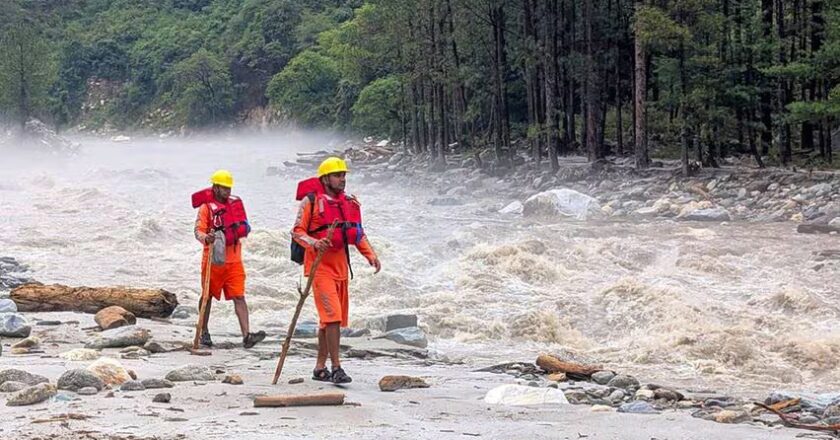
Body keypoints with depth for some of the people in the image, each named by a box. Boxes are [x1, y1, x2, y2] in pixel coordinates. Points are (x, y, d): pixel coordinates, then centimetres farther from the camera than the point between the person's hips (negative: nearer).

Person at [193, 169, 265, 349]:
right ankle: (204, 332, 25)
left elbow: (245, 227, 18)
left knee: (239, 297, -6)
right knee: (208, 296, 10)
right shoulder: (207, 206, -4)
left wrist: (242, 228, -5)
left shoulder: (235, 203, 10)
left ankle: (247, 335, -14)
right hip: (213, 259, -3)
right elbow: (198, 230, -12)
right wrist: (206, 238, -32)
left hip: (233, 259, 3)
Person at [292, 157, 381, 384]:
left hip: (340, 266, 7)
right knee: (332, 315, -15)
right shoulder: (311, 201, -7)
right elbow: (297, 231, -7)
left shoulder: (350, 203, 11)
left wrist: (370, 255, 4)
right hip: (320, 266, -7)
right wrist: (314, 243, -25)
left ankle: (320, 367, 22)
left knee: (330, 318, 12)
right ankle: (336, 368, -14)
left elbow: (358, 234, 18)